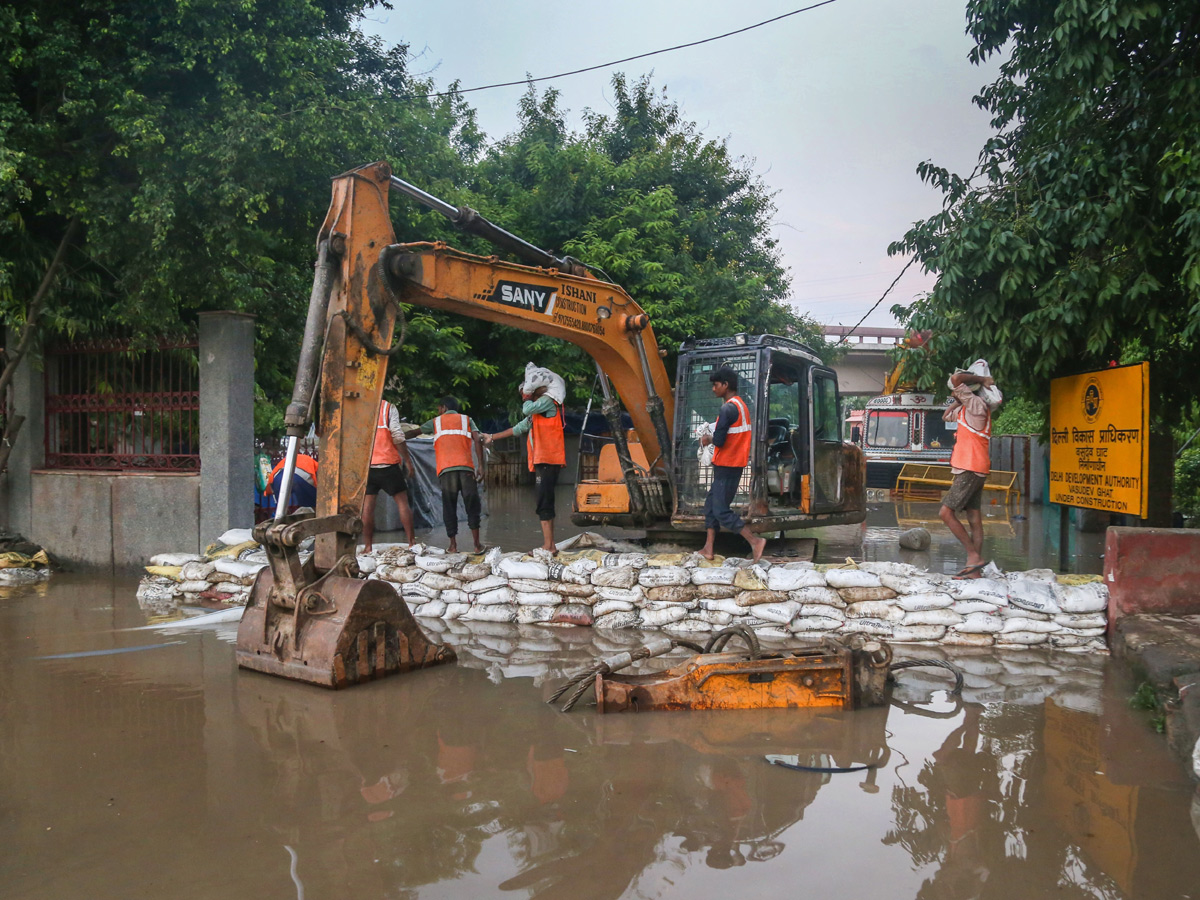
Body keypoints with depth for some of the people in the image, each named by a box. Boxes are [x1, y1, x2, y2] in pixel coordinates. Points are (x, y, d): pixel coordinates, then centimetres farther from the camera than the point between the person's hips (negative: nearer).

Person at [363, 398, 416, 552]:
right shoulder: (388, 407, 0)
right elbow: (397, 436, -8)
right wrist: (408, 460, -2)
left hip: (365, 464, 2)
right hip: (388, 464, -2)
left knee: (367, 504, 2)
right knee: (402, 501, 4)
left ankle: (367, 546, 1)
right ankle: (412, 541, 2)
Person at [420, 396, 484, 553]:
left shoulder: (436, 422, 21)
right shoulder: (467, 420, 19)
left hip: (446, 469, 0)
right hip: (466, 467, 0)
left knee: (449, 506, 6)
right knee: (472, 505, 4)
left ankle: (453, 545, 4)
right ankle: (477, 544, 1)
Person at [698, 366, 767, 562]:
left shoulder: (727, 409, -19)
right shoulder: (742, 405, 13)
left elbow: (719, 441, -22)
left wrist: (708, 439, -1)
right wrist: (712, 439, 8)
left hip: (726, 466, -10)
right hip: (736, 463, 10)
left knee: (721, 511, -6)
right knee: (711, 505, 14)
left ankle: (755, 541, -9)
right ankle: (708, 549, 17)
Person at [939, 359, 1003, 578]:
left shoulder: (976, 404, -12)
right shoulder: (967, 408, 16)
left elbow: (955, 379, -21)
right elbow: (946, 416, 31)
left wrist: (980, 379, -8)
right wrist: (957, 402, 17)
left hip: (971, 470, -10)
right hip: (973, 470, 10)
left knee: (946, 512, -11)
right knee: (974, 519, 7)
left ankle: (974, 555, -10)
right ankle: (975, 570, 9)